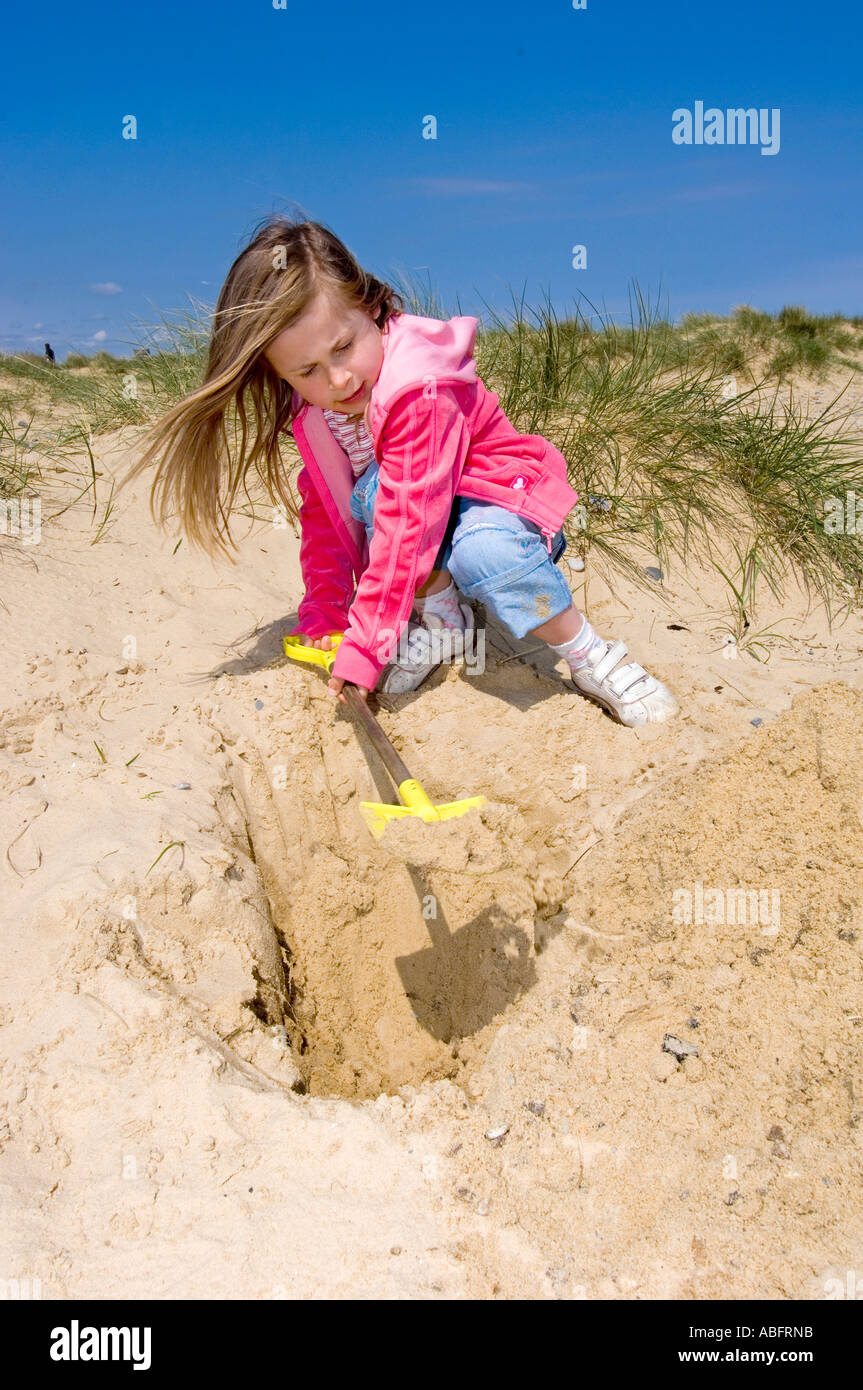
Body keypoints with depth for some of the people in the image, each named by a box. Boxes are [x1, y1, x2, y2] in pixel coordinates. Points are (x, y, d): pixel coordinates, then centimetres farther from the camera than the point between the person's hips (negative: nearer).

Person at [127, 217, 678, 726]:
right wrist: (323, 613, -7)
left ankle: (590, 656, -19)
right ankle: (439, 617, -12)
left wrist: (363, 649, -38)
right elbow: (324, 513, 1)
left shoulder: (422, 394, -32)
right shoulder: (314, 412, -9)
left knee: (483, 552, -41)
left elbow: (407, 526, -37)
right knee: (370, 490, -29)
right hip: (430, 509, 5)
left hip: (503, 497, -5)